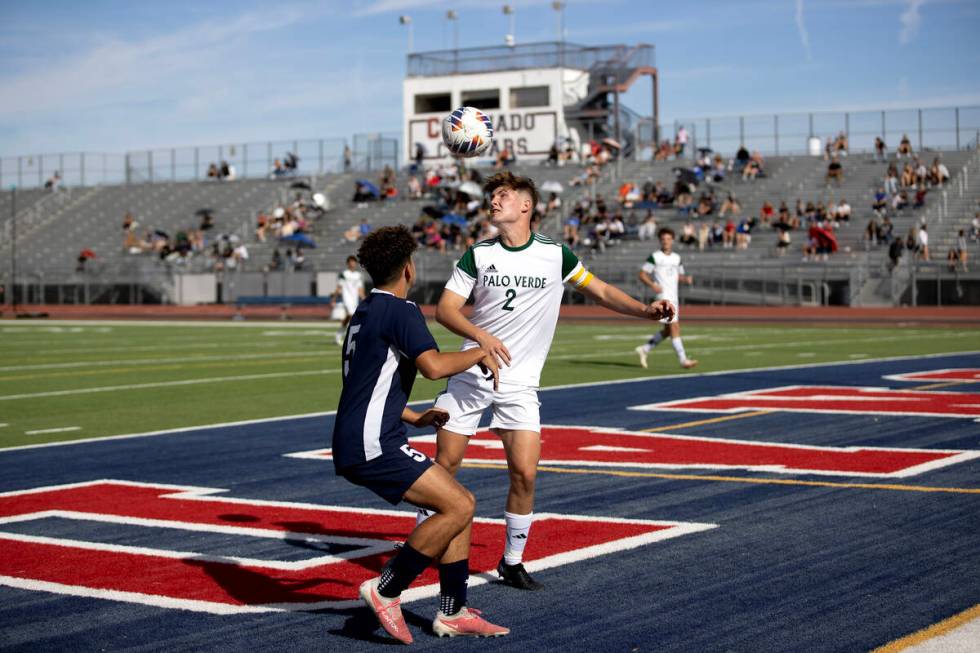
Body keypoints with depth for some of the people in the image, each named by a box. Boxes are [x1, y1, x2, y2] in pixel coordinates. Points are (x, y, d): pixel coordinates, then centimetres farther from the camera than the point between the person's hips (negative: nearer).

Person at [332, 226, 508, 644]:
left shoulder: (366, 312, 20)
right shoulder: (399, 310, -10)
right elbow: (434, 366, -25)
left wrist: (414, 418, 28)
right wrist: (479, 353, -7)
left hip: (367, 444, 10)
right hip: (371, 447, -10)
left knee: (460, 504, 10)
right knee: (458, 507, -15)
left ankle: (453, 612, 11)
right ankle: (385, 590, -7)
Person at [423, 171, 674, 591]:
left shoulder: (555, 255, 1)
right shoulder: (478, 255, 1)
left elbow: (601, 292, 10)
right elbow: (445, 309, -3)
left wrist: (645, 310, -4)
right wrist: (481, 336, -21)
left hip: (519, 384, 0)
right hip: (471, 373, 1)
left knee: (524, 474, -11)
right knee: (445, 465, 2)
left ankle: (512, 562, 6)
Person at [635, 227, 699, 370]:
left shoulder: (677, 258, 14)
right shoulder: (655, 257, -4)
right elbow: (642, 274, -4)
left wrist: (687, 278, 1)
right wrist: (652, 285, -21)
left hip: (674, 298, 7)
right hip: (663, 296, -7)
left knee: (667, 330, 10)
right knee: (674, 327, -14)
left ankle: (644, 349, 24)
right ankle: (683, 359, -14)